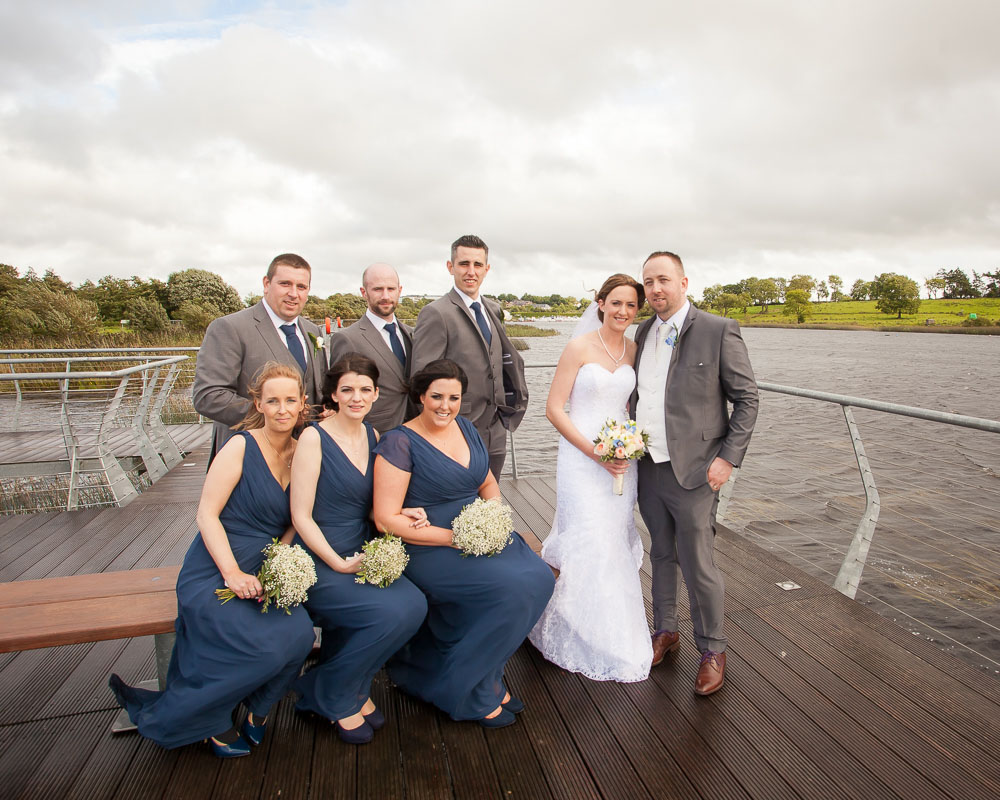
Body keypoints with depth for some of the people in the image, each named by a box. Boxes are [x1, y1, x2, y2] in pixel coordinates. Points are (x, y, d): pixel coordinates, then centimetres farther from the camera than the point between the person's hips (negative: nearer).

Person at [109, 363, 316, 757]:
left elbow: (296, 523, 10)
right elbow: (207, 514, -10)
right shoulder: (241, 446, -7)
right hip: (213, 573, -4)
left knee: (299, 633, -23)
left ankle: (256, 708, 7)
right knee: (266, 647, -26)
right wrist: (232, 572, -19)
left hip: (263, 574, 5)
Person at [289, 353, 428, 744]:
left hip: (360, 556, 6)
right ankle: (329, 695, 4)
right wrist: (339, 563, -17)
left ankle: (355, 689, 8)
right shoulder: (314, 437, -12)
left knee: (414, 604, -18)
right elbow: (301, 516, -13)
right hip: (317, 563, -6)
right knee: (391, 612, -24)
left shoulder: (372, 436, 8)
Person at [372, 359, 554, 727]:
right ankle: (472, 687, 1)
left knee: (538, 578, -15)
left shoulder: (465, 427, 8)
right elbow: (386, 518, -16)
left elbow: (488, 484, 19)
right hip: (427, 550, -7)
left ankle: (485, 671, 7)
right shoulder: (400, 442, -12)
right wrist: (453, 537, -19)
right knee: (510, 589, -24)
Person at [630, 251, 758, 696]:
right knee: (661, 555, 18)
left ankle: (712, 650, 24)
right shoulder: (643, 332, 10)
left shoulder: (718, 331, -8)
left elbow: (747, 398, -6)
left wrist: (728, 458, -13)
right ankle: (665, 631, 37)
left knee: (698, 565, 3)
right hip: (648, 468, 6)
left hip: (693, 472, -5)